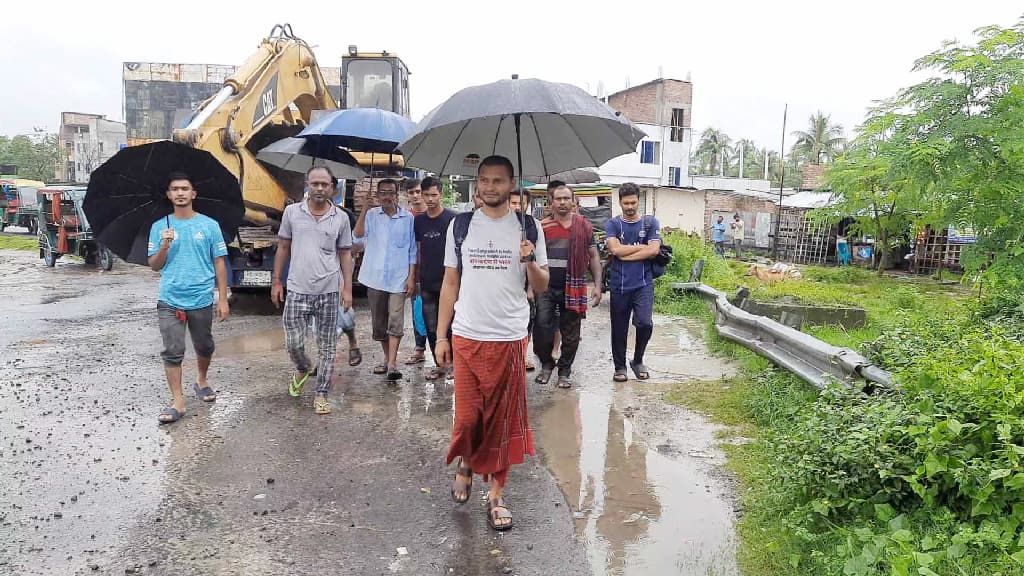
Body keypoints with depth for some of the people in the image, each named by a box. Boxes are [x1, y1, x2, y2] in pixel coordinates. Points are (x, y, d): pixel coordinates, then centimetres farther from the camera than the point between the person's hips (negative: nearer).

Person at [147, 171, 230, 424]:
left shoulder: (209, 225, 0)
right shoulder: (159, 227, 5)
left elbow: (219, 263, 1)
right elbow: (154, 266, 6)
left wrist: (223, 299, -3)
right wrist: (164, 246, -14)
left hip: (201, 299, 0)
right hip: (170, 301, 0)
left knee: (204, 347, 15)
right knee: (172, 352, -2)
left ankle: (202, 382, 40)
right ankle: (177, 402, 5)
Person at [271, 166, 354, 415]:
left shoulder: (341, 218, 1)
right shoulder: (292, 212, 1)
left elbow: (345, 254, 6)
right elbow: (283, 248, 8)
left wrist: (347, 287, 1)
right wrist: (276, 281, 6)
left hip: (329, 292, 0)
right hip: (297, 290, 0)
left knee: (327, 347, 5)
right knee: (293, 344, 3)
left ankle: (321, 394, 17)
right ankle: (303, 368, 37)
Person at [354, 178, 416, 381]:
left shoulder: (407, 217, 2)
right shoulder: (371, 215, 4)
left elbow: (412, 250, 4)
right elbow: (358, 236, -11)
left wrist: (411, 277, -2)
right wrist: (363, 212, -17)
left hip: (398, 278, -2)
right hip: (375, 278, 3)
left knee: (395, 321, -11)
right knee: (379, 321, 12)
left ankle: (392, 364, -12)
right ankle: (387, 359, 26)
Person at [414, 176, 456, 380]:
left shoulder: (451, 218, -4)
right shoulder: (419, 221, 10)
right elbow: (418, 251, 15)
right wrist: (416, 277, 11)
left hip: (447, 281, -5)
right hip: (427, 283, 5)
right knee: (431, 326, 8)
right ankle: (439, 364, 19)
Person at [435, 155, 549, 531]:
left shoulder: (528, 228, 3)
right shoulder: (460, 226, 6)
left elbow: (541, 287, 5)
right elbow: (450, 283, 8)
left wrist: (530, 262, -16)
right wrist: (441, 336, 5)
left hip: (509, 339, 0)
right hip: (466, 337, 1)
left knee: (504, 420, 5)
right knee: (467, 416, 4)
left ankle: (496, 494, 20)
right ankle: (465, 465, 36)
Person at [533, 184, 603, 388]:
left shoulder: (584, 226, 6)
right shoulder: (542, 227, 4)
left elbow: (594, 257, 9)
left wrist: (597, 285, 1)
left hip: (573, 288, 0)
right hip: (546, 288, 0)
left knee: (570, 334, 6)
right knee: (541, 328, -4)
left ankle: (564, 371, 20)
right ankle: (546, 364, 19)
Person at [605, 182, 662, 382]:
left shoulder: (650, 222, 6)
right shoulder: (612, 224, 4)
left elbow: (654, 250, -9)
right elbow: (615, 249, -13)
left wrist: (625, 254, -10)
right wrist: (641, 247, -6)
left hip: (643, 283, 0)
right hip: (619, 285, 1)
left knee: (645, 323, -13)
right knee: (619, 328, 7)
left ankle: (638, 360, 12)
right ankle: (620, 366, 24)